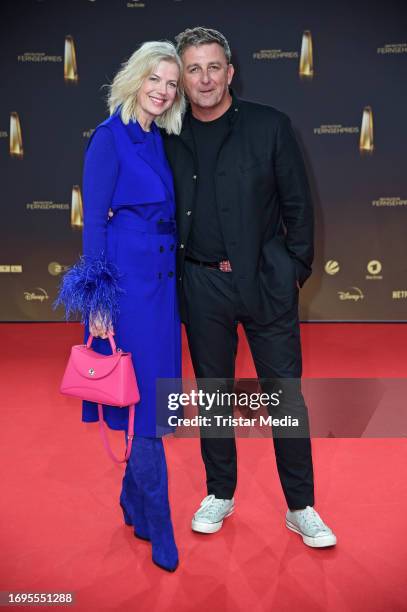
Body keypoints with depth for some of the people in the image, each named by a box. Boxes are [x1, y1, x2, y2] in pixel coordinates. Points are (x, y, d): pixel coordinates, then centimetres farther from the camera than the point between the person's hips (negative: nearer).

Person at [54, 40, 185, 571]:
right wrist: (98, 300, -15)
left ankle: (135, 505, 32)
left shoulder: (159, 141, 14)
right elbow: (94, 221, -12)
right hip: (127, 279, -8)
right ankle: (159, 529, 14)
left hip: (161, 279, 8)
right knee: (144, 404, -2)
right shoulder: (110, 136, -8)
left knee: (152, 395, 14)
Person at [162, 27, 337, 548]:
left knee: (286, 393, 4)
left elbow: (297, 203, 2)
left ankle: (301, 509, 19)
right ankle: (219, 494, 31)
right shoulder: (169, 138, 6)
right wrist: (172, 278, 6)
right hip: (201, 285, 2)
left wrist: (296, 269, -2)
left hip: (266, 280, -1)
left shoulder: (270, 125, 0)